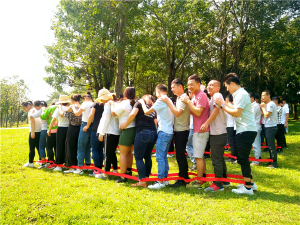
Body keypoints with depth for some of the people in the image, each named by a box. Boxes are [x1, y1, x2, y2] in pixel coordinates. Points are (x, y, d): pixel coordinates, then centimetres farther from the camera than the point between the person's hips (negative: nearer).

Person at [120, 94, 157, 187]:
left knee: (138, 157, -2)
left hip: (142, 132, -6)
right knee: (147, 156, 16)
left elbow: (133, 114, -7)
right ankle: (147, 177, 22)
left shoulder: (139, 103, 9)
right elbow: (155, 122, 14)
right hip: (153, 133, 6)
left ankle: (142, 181, -6)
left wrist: (125, 124, 1)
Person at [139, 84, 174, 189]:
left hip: (163, 132, -9)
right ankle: (165, 178, 20)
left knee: (160, 157, -6)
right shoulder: (169, 101, 15)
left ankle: (160, 181, -5)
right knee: (164, 156, 15)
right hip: (169, 132, 9)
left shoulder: (161, 101, -11)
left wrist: (142, 102, 8)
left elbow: (147, 112, -8)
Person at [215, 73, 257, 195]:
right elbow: (237, 109, 17)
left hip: (246, 131, -11)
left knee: (243, 159, -5)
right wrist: (225, 104, 14)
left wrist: (222, 106, -12)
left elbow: (237, 113, -20)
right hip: (244, 130, 11)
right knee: (242, 158, 16)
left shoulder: (241, 94, -14)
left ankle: (247, 187, 2)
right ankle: (250, 183, 24)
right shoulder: (239, 94, 18)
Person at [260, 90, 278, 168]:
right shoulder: (267, 104, 16)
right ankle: (271, 161, 26)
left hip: (271, 127, -10)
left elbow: (267, 115, -21)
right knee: (270, 146, 17)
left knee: (271, 146, -7)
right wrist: (262, 107, 4)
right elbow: (263, 114, 13)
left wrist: (263, 107, -10)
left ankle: (274, 163, -3)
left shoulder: (271, 104, -15)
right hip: (268, 127, 10)